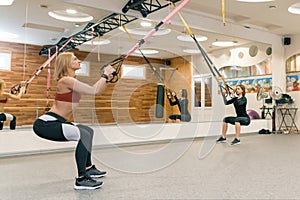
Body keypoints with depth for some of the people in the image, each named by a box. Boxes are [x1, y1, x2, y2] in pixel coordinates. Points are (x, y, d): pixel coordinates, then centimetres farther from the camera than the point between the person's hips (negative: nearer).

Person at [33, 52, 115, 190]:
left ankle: (88, 168, 32)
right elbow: (95, 91, -22)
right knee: (84, 135, -25)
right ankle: (81, 180, -20)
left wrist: (107, 78, 5)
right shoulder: (66, 80, -14)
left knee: (88, 131, 22)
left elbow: (98, 91, 16)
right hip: (46, 124, -11)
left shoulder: (72, 81, 15)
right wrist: (105, 74, -10)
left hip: (55, 123, 11)